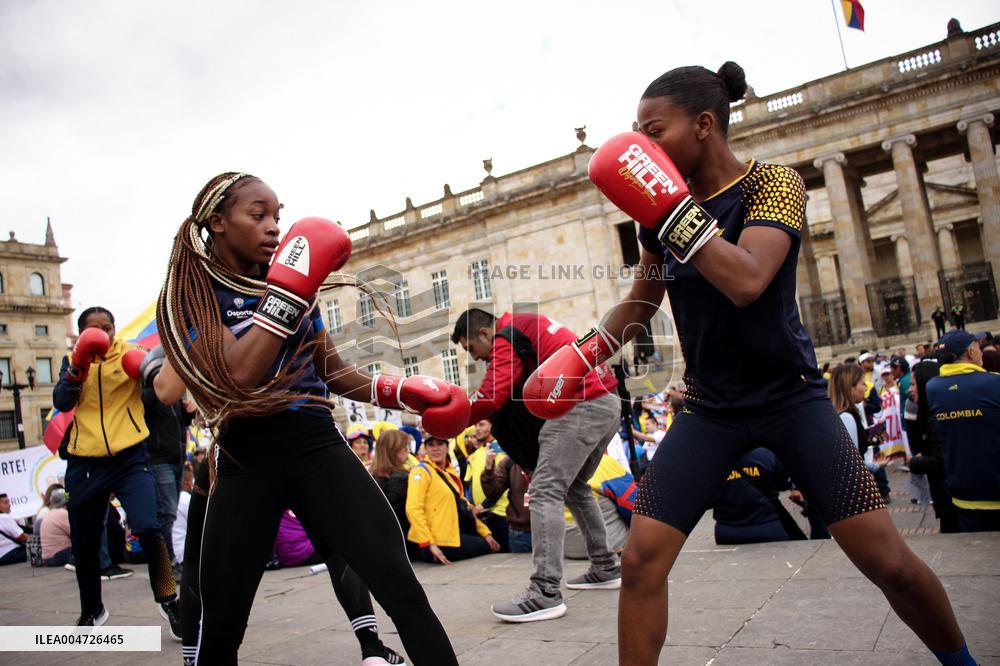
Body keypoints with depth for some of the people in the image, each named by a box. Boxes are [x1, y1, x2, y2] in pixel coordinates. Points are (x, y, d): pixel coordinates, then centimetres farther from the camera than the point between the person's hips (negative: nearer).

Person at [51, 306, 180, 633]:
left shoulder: (130, 353, 0)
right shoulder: (72, 360, 7)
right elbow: (61, 402, -8)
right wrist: (78, 367, -23)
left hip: (129, 457, -3)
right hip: (84, 463, 3)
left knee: (148, 528, -21)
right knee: (84, 544, 14)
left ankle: (168, 599, -2)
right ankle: (92, 610, 38)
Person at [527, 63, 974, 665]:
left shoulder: (773, 183, -12)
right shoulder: (663, 210, 2)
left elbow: (746, 282, -30)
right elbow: (641, 303, 13)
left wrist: (670, 209, -31)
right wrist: (579, 356, 0)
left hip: (791, 396, -3)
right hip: (709, 407, 4)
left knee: (887, 560, -4)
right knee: (641, 559, -7)